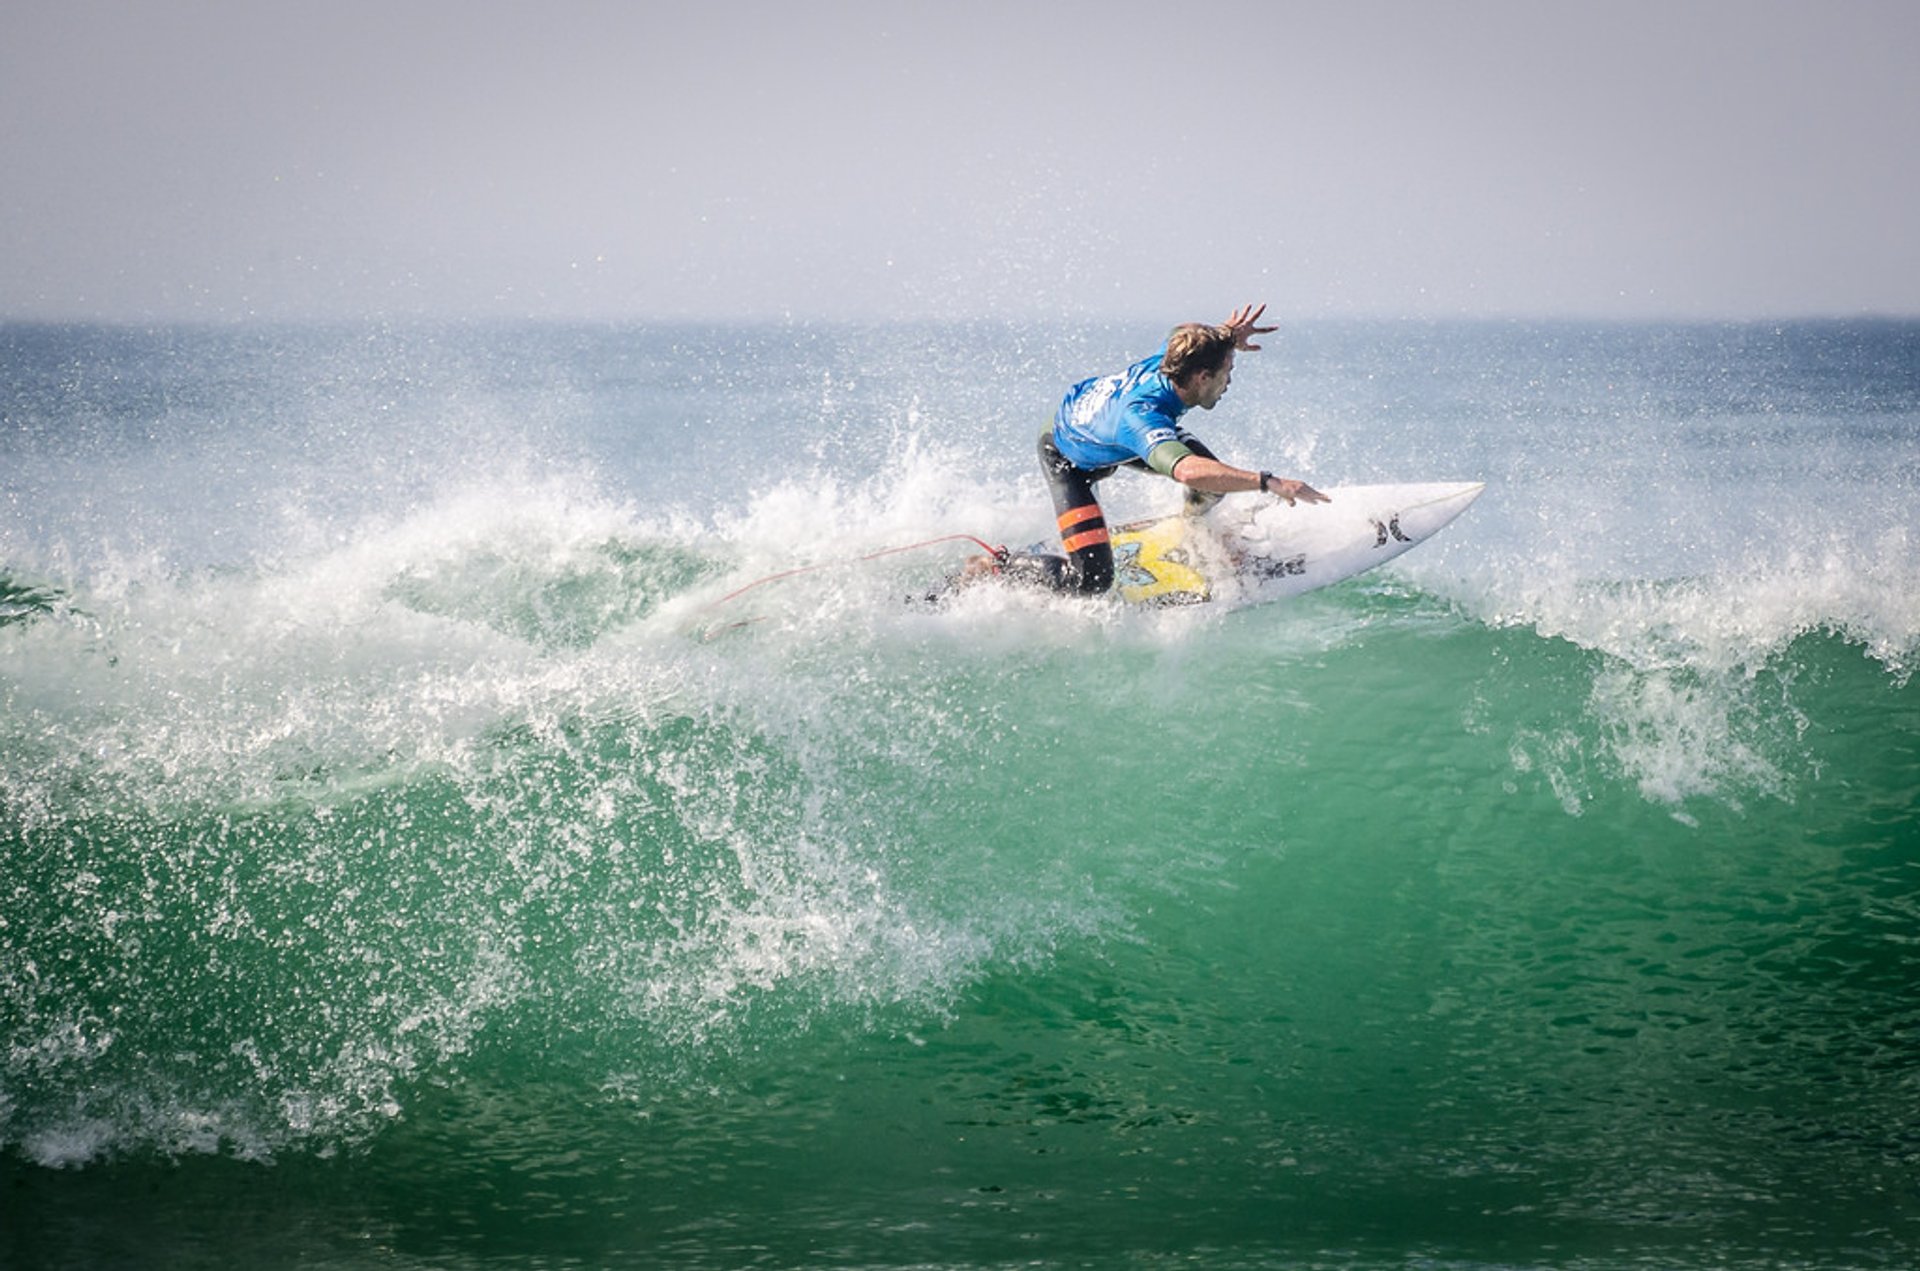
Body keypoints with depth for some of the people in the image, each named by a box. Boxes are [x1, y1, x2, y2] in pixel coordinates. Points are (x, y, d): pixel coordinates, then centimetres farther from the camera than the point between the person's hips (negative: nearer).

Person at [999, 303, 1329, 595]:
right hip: (1068, 457, -7)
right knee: (1091, 581, -19)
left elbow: (1188, 338, 1)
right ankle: (999, 566, 4)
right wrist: (1268, 483, -71)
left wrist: (1227, 336, -19)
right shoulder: (1141, 416, -49)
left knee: (1212, 481, -3)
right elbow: (1187, 471, -68)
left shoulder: (1169, 360, -27)